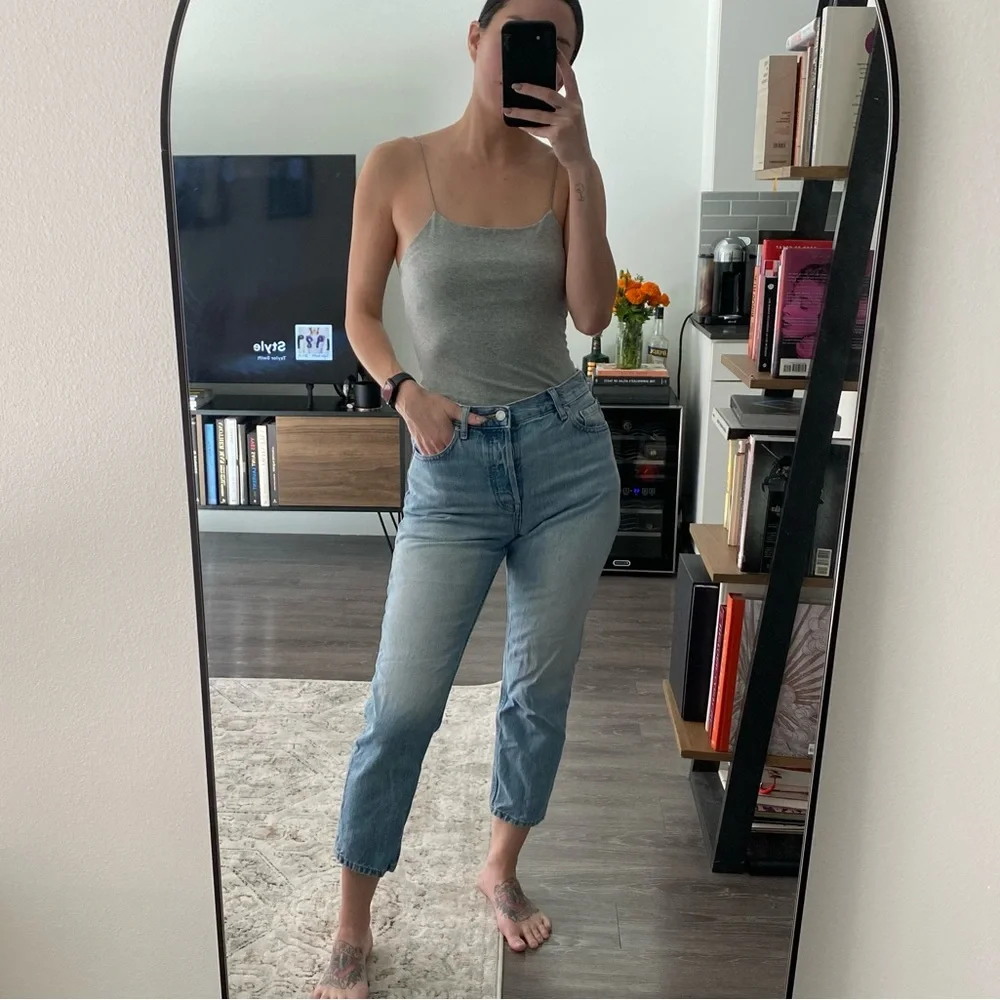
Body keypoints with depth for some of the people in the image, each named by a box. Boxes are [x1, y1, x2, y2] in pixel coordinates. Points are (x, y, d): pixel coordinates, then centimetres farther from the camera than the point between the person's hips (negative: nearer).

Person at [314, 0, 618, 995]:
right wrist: (403, 390, -12)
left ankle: (501, 868, 38)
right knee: (400, 708, -1)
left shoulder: (563, 170, 5)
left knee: (539, 691, 13)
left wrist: (578, 159, -12)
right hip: (453, 466, -2)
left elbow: (592, 312, -9)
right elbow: (360, 314, 6)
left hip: (567, 452, 3)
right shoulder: (396, 166, 1)